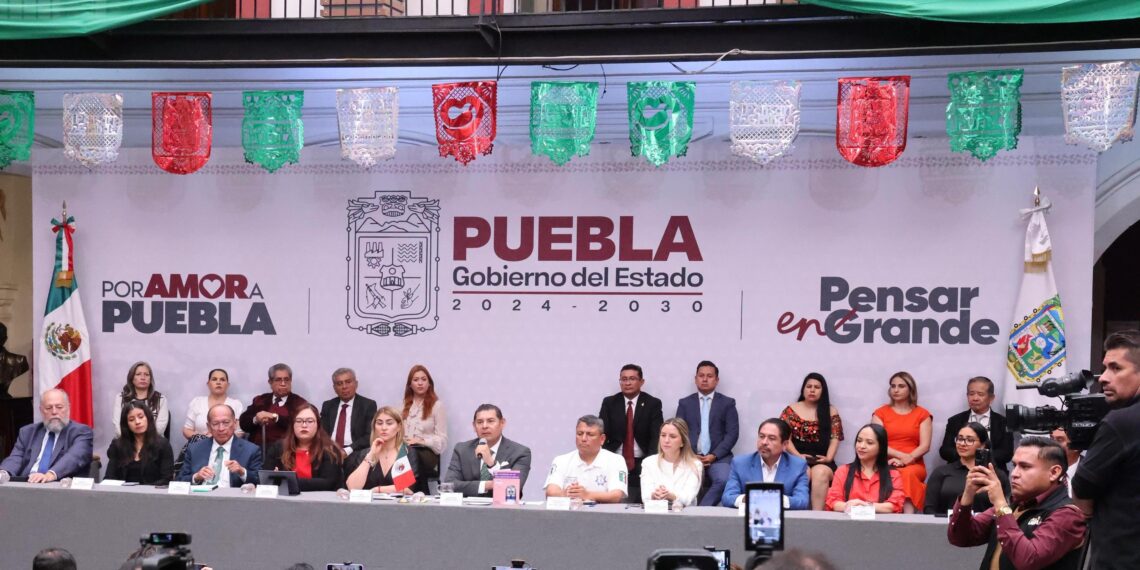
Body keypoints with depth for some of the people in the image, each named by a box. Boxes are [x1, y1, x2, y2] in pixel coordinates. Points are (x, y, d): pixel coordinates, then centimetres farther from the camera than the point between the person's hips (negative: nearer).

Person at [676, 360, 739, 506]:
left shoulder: (727, 403, 11)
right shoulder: (685, 403, 15)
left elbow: (732, 433, 2)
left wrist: (714, 455, -10)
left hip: (718, 457, 0)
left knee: (724, 480, -33)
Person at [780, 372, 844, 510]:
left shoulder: (831, 411, 14)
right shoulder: (791, 410, 12)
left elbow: (835, 437, 6)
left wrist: (828, 458, -10)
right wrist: (797, 455, -11)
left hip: (822, 461, 0)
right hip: (798, 460, 0)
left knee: (820, 473, -35)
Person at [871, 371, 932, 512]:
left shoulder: (922, 414, 14)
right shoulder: (881, 413, 14)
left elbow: (925, 446, 2)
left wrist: (906, 460, -14)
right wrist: (902, 455, -13)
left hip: (914, 465, 0)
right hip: (886, 464, 0)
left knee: (907, 474, -36)